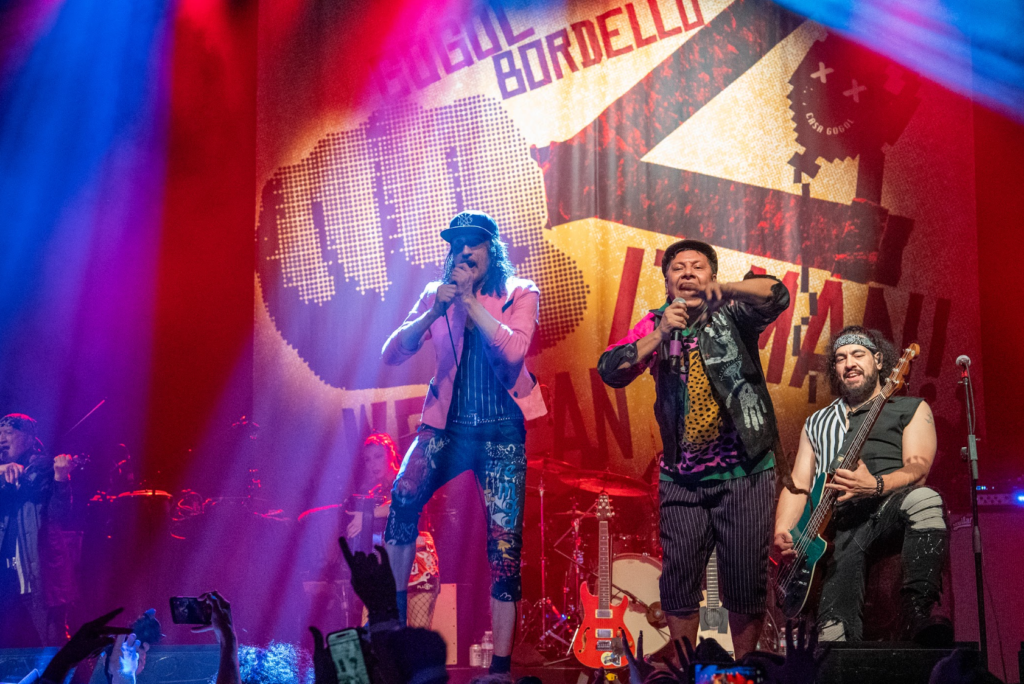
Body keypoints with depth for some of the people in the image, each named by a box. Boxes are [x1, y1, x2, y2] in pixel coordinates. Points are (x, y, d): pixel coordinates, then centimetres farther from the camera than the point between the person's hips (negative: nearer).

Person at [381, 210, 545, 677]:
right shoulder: (435, 295, 8)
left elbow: (514, 350, -17)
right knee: (403, 497, -22)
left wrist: (469, 299, -18)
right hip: (447, 425, 2)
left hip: (501, 431, -2)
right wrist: (434, 313, -18)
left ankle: (500, 664, -2)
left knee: (504, 542, -6)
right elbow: (392, 354, -3)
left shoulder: (520, 294, 1)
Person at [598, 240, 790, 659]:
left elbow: (776, 295, -20)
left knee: (747, 583, 3)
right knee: (679, 580, 6)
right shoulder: (655, 326, 6)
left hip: (744, 473, -2)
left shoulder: (734, 314, 0)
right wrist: (660, 334, -21)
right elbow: (611, 371, -7)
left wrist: (725, 290, -37)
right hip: (681, 478, 2)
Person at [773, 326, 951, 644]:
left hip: (892, 501, -2)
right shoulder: (817, 422, 32)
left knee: (924, 501, -41)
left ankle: (918, 616, -44)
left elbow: (917, 469, 3)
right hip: (839, 517, 3)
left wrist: (876, 485, -22)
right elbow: (798, 484, 22)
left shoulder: (911, 409, 20)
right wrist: (782, 532, 0)